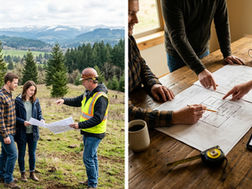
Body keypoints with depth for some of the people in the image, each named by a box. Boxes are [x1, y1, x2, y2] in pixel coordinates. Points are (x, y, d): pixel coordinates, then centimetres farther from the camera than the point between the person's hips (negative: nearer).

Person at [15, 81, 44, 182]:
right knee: (21, 154, 12)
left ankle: (32, 173, 29)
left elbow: (39, 113, 10)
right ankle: (23, 173, 29)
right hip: (21, 132, -3)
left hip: (33, 132, 3)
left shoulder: (35, 100, 2)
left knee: (32, 153, 13)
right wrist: (23, 122, -21)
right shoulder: (18, 100, -9)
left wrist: (41, 119, -10)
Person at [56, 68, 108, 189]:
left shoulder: (101, 97, -24)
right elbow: (77, 101, 21)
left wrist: (80, 125, -29)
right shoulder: (88, 93, 6)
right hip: (87, 131, 9)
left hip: (95, 133, -9)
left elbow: (98, 119, -28)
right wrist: (64, 100, 4)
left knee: (88, 158, -5)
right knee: (92, 156, 20)